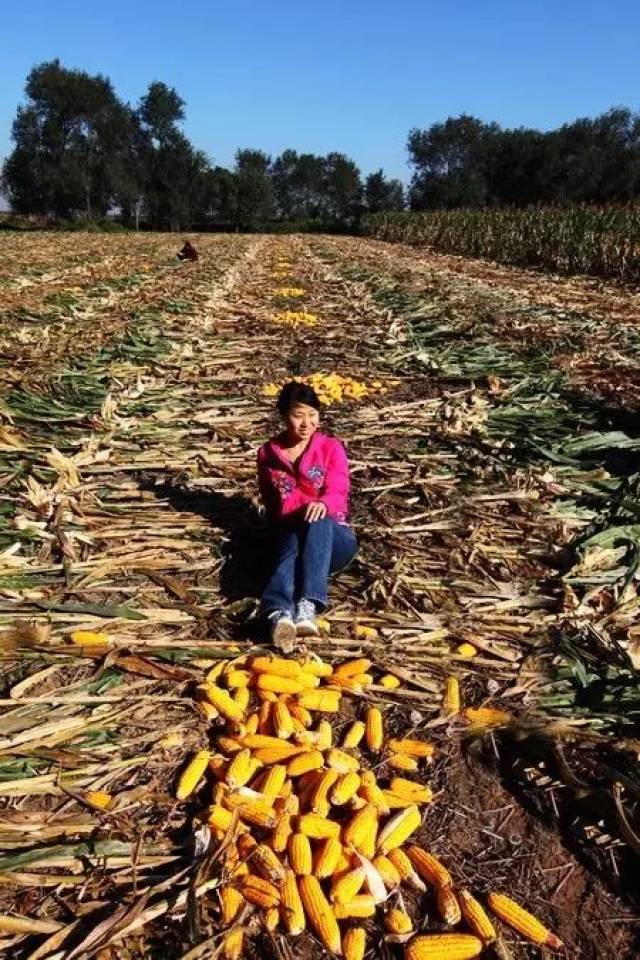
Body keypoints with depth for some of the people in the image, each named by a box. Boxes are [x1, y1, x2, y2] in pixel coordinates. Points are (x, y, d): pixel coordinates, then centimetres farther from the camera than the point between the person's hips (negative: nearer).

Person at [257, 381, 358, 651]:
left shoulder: (331, 448, 3)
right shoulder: (268, 453, 10)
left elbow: (338, 492, -14)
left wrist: (322, 504, -39)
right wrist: (303, 508, -6)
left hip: (334, 538, 0)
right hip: (290, 533, 1)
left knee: (318, 522, -38)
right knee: (294, 542, -38)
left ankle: (307, 607, -56)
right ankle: (280, 614, -67)